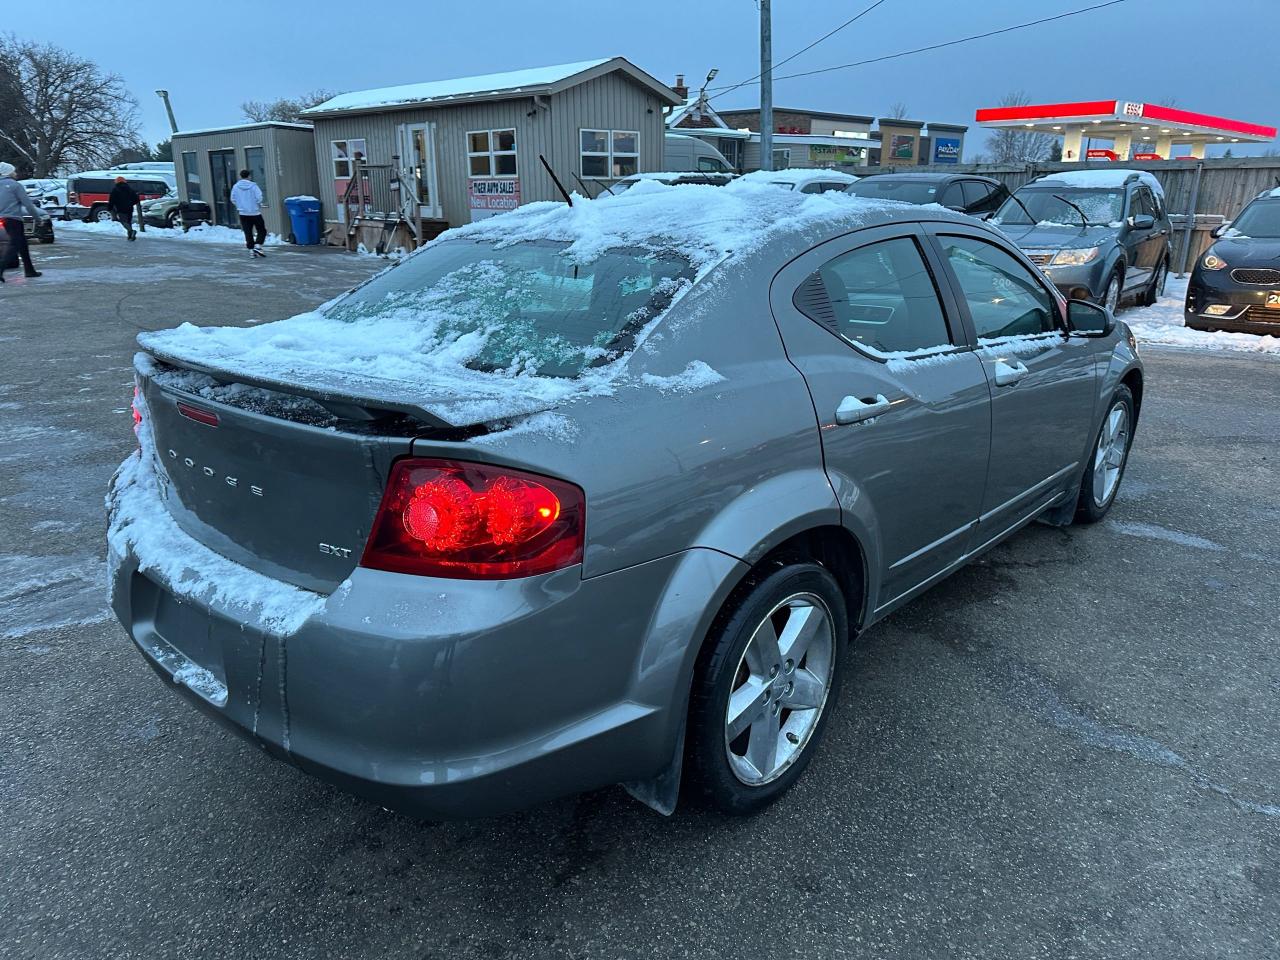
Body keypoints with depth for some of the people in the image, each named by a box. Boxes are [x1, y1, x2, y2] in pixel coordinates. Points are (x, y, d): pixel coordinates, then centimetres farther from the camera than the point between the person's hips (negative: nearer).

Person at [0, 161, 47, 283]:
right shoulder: (15, 185, -7)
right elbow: (27, 204, -9)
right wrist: (37, 217, 0)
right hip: (13, 219, -8)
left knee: (22, 244, 18)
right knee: (13, 245, -11)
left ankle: (29, 270, 25)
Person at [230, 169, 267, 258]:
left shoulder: (236, 186, 2)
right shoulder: (253, 186, -10)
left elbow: (233, 199, 5)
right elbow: (259, 197, -15)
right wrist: (259, 205, 4)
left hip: (243, 213, 4)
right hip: (255, 212, -3)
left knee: (248, 233, 8)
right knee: (261, 231, 7)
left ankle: (251, 250, 5)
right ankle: (257, 246, -10)